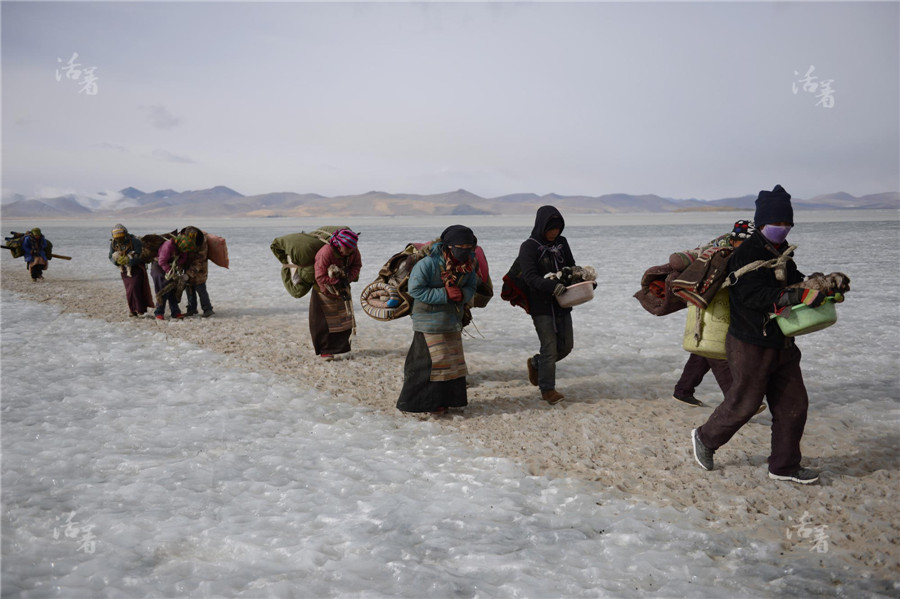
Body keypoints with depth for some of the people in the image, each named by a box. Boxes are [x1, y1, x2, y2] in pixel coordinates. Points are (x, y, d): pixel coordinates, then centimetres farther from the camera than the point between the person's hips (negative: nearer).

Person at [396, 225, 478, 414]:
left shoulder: (469, 263, -4)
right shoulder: (429, 262, -23)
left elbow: (471, 286, 8)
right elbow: (415, 289, -22)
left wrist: (462, 295, -18)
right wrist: (444, 294, -25)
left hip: (453, 319, 7)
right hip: (429, 319, -7)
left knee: (453, 359, 15)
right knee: (431, 361, -5)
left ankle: (450, 397, 29)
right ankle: (426, 402, 7)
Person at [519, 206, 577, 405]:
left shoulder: (561, 243, 9)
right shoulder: (529, 247, -11)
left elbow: (571, 267, 16)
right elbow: (530, 276, -20)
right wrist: (552, 286, -35)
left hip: (562, 304, 6)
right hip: (541, 306, -6)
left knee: (566, 345, 11)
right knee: (550, 347, -7)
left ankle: (536, 364, 35)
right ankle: (547, 390, 7)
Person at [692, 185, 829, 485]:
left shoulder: (781, 252, 11)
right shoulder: (746, 254, -17)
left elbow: (793, 280, 23)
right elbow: (755, 296, -28)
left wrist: (818, 284, 2)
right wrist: (798, 296, -34)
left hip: (781, 344, 9)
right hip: (751, 345, -9)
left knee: (794, 403, 9)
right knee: (743, 404, 3)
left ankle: (784, 466, 21)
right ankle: (705, 438, 28)